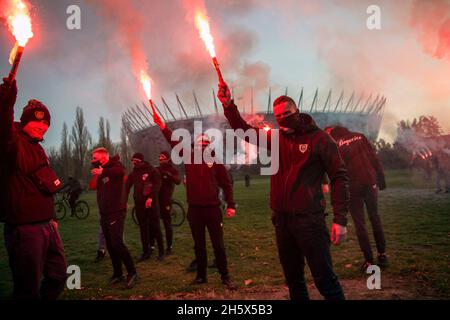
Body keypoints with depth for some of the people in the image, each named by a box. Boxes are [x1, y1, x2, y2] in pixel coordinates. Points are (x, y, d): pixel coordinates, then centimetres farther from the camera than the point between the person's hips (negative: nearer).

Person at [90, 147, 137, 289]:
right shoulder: (101, 171, 17)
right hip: (105, 213, 8)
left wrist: (102, 172, -33)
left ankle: (132, 273, -2)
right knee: (110, 245, 9)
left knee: (117, 243, -13)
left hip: (116, 212, -8)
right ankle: (117, 274, 19)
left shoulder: (114, 165, -9)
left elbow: (121, 171, -33)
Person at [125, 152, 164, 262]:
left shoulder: (152, 171, -3)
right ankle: (146, 252, 16)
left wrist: (151, 197, -25)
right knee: (143, 228, 8)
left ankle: (161, 251, 8)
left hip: (152, 203, -5)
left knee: (155, 227, -1)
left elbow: (157, 185, -13)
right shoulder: (133, 173, 12)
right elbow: (127, 187, 7)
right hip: (139, 204, 5)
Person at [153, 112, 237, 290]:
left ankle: (225, 277, 12)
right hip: (194, 208, 2)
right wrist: (162, 126, -13)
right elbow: (174, 142, -2)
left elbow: (226, 184, 1)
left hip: (213, 208, -2)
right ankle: (201, 275, 25)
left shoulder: (215, 161, 0)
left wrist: (230, 205, -5)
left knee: (218, 244, 2)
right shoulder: (189, 158, 5)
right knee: (199, 245, 13)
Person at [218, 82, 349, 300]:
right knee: (293, 278, 18)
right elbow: (245, 130, 12)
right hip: (282, 218, 6)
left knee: (324, 279, -4)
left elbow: (339, 177, -8)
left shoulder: (319, 139, -6)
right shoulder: (276, 138, 9)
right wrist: (228, 105, -4)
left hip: (309, 219, -6)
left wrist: (340, 219, -14)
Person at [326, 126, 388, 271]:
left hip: (353, 188, -3)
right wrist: (381, 179, 8)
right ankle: (382, 254, 25)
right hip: (370, 183, 4)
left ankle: (369, 261, 7)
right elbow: (375, 158, 4)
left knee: (360, 223, 7)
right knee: (374, 217, 20)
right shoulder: (359, 136, 6)